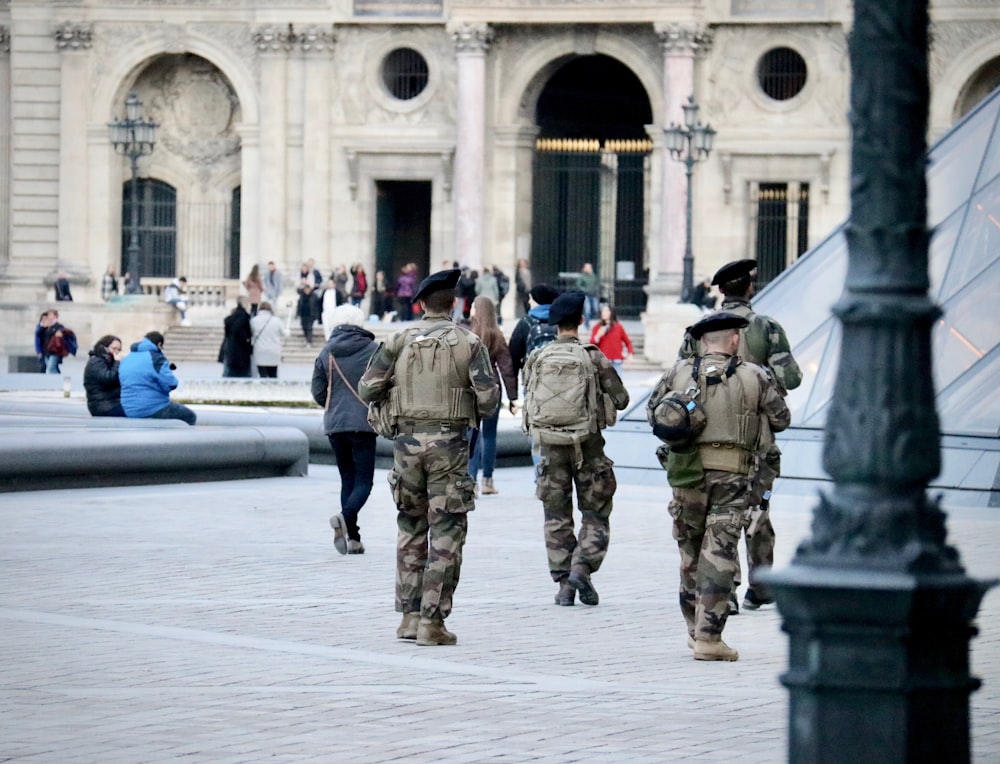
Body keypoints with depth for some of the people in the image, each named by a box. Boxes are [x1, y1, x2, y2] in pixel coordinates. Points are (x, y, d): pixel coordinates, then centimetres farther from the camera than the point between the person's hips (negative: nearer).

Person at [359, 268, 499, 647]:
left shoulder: (399, 340, 4)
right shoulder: (468, 342, -2)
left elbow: (367, 388, 0)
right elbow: (489, 397, -8)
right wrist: (474, 411, 14)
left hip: (407, 440, 3)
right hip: (448, 442, -3)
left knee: (411, 529, 16)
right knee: (446, 534, 1)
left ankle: (409, 615, 15)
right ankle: (432, 621, -4)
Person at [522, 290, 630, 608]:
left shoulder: (537, 358, 0)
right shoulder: (592, 358, -6)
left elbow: (528, 400, 7)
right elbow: (621, 399, -1)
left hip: (549, 443, 2)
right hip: (586, 443, -2)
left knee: (557, 517, 9)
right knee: (596, 514, 9)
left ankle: (563, 583, 6)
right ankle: (582, 568, -9)